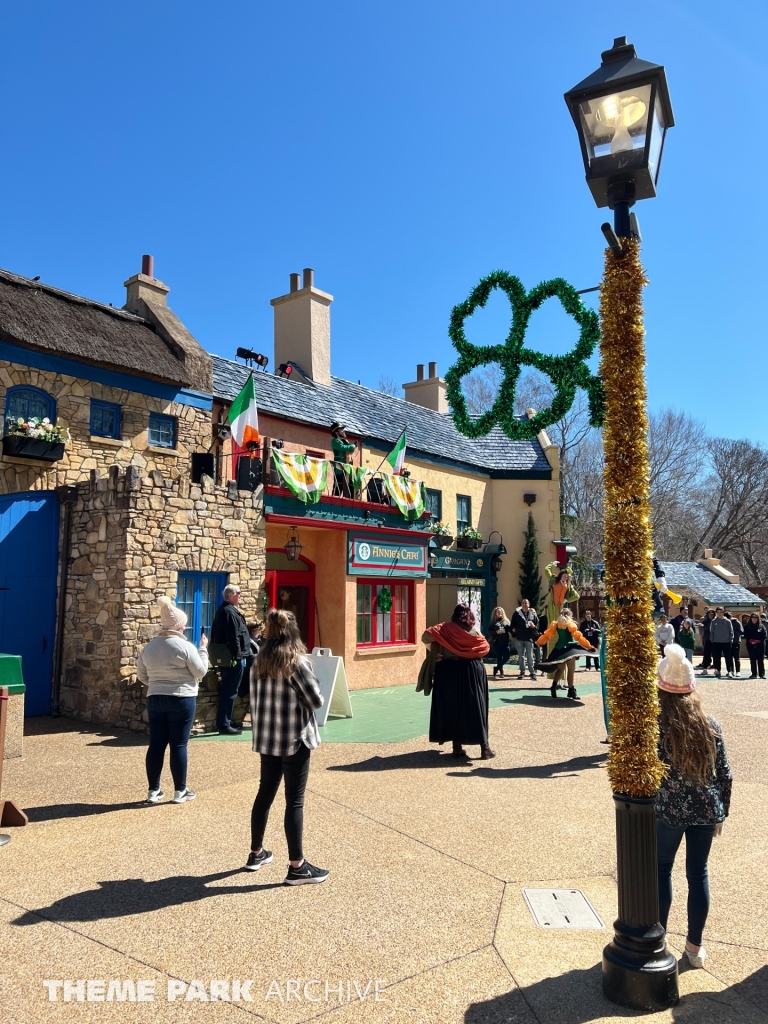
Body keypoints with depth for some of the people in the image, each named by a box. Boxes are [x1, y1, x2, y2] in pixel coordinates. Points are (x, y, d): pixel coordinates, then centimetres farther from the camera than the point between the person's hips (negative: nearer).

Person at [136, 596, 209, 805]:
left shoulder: (149, 647, 4)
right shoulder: (185, 647, -13)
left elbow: (141, 676, 12)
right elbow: (200, 672, -7)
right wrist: (203, 649, 4)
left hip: (155, 700, 5)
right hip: (182, 700, -5)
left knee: (156, 745, 9)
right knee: (179, 745, 1)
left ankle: (153, 790, 15)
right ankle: (180, 790, 9)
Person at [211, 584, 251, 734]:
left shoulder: (223, 610, 16)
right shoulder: (230, 612, -17)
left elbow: (215, 635, 22)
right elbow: (234, 637, -22)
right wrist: (238, 657, -19)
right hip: (233, 658, -11)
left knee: (227, 690, 16)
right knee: (230, 691, -5)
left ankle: (225, 722, 24)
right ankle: (224, 725, -1)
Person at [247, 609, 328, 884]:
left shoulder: (259, 662, 3)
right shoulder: (298, 662, -15)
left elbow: (254, 701, 9)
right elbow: (316, 701, -13)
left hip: (267, 739, 6)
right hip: (295, 739, -6)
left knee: (265, 792, 18)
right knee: (294, 800, -1)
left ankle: (256, 853, 30)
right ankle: (297, 866, 5)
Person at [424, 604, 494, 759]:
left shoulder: (446, 628, -3)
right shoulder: (474, 630, -1)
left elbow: (426, 636, -11)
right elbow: (485, 648, 7)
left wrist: (434, 652, 2)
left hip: (448, 671, 0)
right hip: (472, 671, 0)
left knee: (453, 707, 7)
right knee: (476, 707, 6)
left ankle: (457, 747, 9)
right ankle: (484, 747, 7)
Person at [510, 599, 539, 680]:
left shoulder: (533, 614, 4)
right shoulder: (517, 613, 3)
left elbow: (538, 625, 7)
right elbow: (513, 625, 5)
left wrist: (534, 626, -14)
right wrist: (514, 634, -3)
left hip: (529, 638, -1)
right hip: (519, 638, 1)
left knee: (530, 656, 0)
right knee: (521, 656, 8)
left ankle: (532, 673, 4)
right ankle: (522, 672, 14)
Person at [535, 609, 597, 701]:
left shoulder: (556, 624, 10)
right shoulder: (570, 625, -5)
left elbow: (547, 635, 9)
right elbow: (578, 637, -9)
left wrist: (538, 643, 19)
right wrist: (589, 646, -8)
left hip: (559, 649, 6)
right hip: (569, 648, -6)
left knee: (560, 669, 19)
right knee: (571, 670, -4)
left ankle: (554, 686, 14)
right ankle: (571, 691, -6)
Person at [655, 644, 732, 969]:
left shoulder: (654, 725, -15)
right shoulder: (710, 725, -4)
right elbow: (724, 774, 2)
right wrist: (721, 811, 15)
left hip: (667, 810, -3)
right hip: (706, 810, 3)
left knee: (661, 870, 16)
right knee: (698, 873, 16)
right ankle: (695, 945, 27)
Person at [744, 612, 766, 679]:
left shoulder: (761, 626, 6)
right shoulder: (747, 626, 6)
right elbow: (745, 635, 0)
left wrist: (758, 640, -13)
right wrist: (750, 641, -15)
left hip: (760, 645, 0)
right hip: (751, 645, 0)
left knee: (761, 660, 1)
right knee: (752, 660, 2)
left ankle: (762, 674, 5)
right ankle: (754, 674, 6)